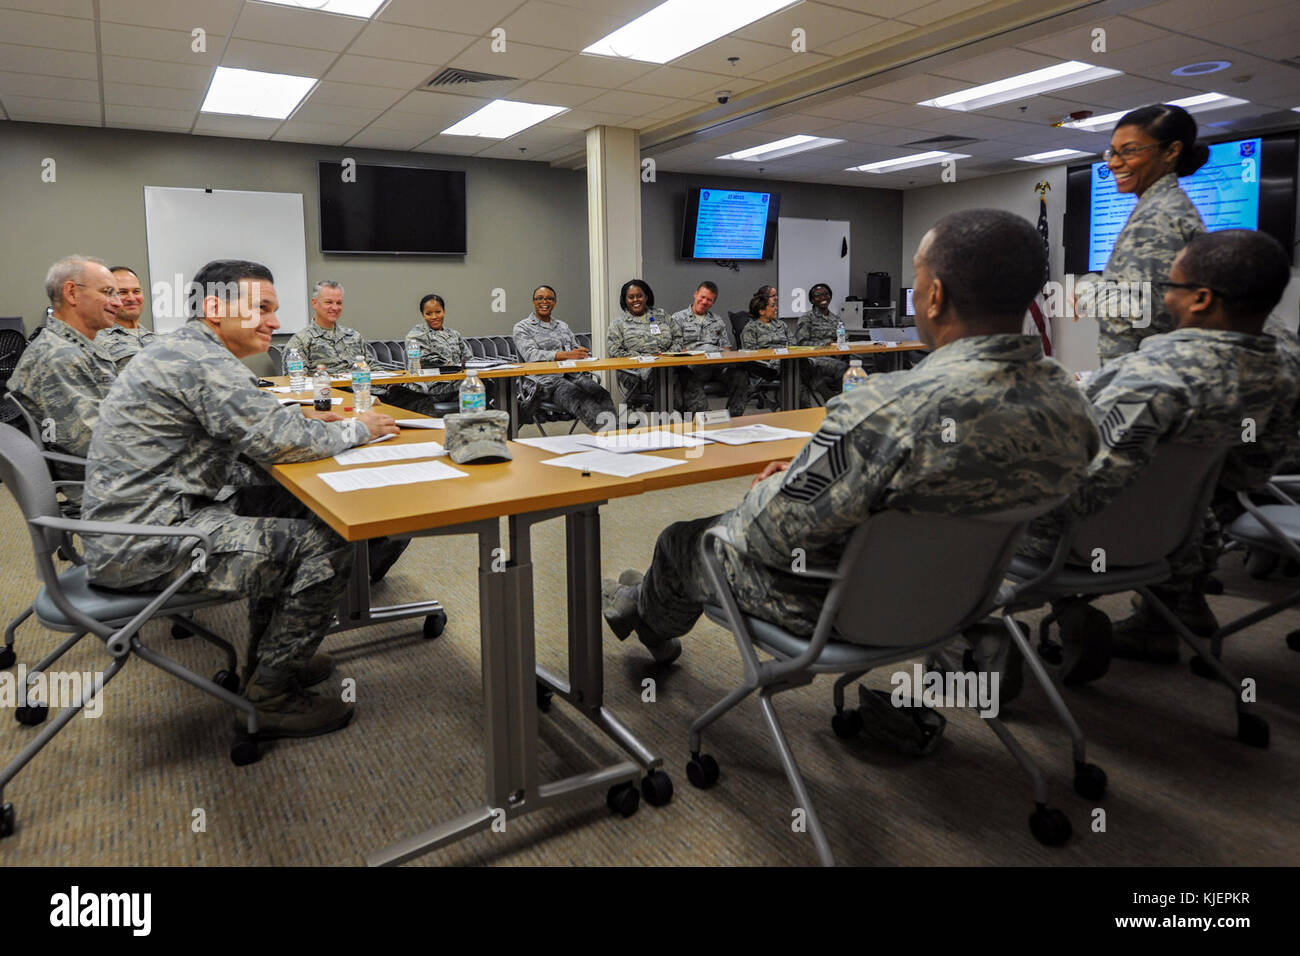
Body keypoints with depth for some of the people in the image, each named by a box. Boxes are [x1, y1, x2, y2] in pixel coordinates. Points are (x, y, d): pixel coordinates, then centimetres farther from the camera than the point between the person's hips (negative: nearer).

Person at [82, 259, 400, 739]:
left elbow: (256, 423, 25)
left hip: (131, 522, 11)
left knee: (293, 506, 18)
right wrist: (358, 428, -7)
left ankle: (269, 655, 24)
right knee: (325, 545, -15)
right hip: (147, 544, -11)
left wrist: (302, 420, 8)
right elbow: (282, 442, -23)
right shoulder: (202, 363, -19)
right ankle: (269, 696, 0)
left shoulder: (183, 349, 15)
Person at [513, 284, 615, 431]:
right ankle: (605, 429, -58)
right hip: (544, 380, -5)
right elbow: (531, 355, -8)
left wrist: (584, 355, -3)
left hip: (572, 374, 5)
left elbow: (576, 349, 24)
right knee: (577, 396, -36)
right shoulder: (522, 327, 9)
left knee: (600, 394, -29)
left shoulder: (562, 326, 27)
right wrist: (565, 355, -22)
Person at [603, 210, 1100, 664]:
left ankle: (650, 615, 55)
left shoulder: (892, 409, -37)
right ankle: (655, 603, 54)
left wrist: (770, 488, -3)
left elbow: (769, 533, -27)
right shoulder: (1070, 401, -12)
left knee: (684, 540, 22)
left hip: (840, 606, -7)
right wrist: (808, 474, 6)